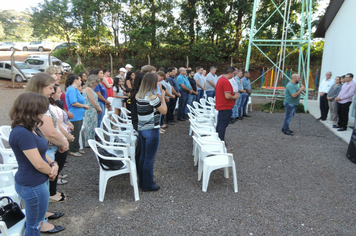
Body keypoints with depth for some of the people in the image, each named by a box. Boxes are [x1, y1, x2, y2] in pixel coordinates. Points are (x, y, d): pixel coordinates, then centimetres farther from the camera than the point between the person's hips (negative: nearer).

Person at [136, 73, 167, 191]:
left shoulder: (138, 96, 4)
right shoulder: (152, 97, -19)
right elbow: (164, 111, -11)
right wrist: (162, 97, 0)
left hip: (141, 129, 8)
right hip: (152, 130, -8)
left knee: (143, 156, 19)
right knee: (149, 158, 4)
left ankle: (142, 181, 32)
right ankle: (148, 185, 16)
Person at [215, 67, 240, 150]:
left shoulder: (220, 79, 12)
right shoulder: (226, 82, -20)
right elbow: (227, 96, -25)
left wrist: (233, 93, 16)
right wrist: (234, 97, -7)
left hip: (220, 106, 10)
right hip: (226, 107, -10)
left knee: (219, 124, 16)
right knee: (223, 125, -3)